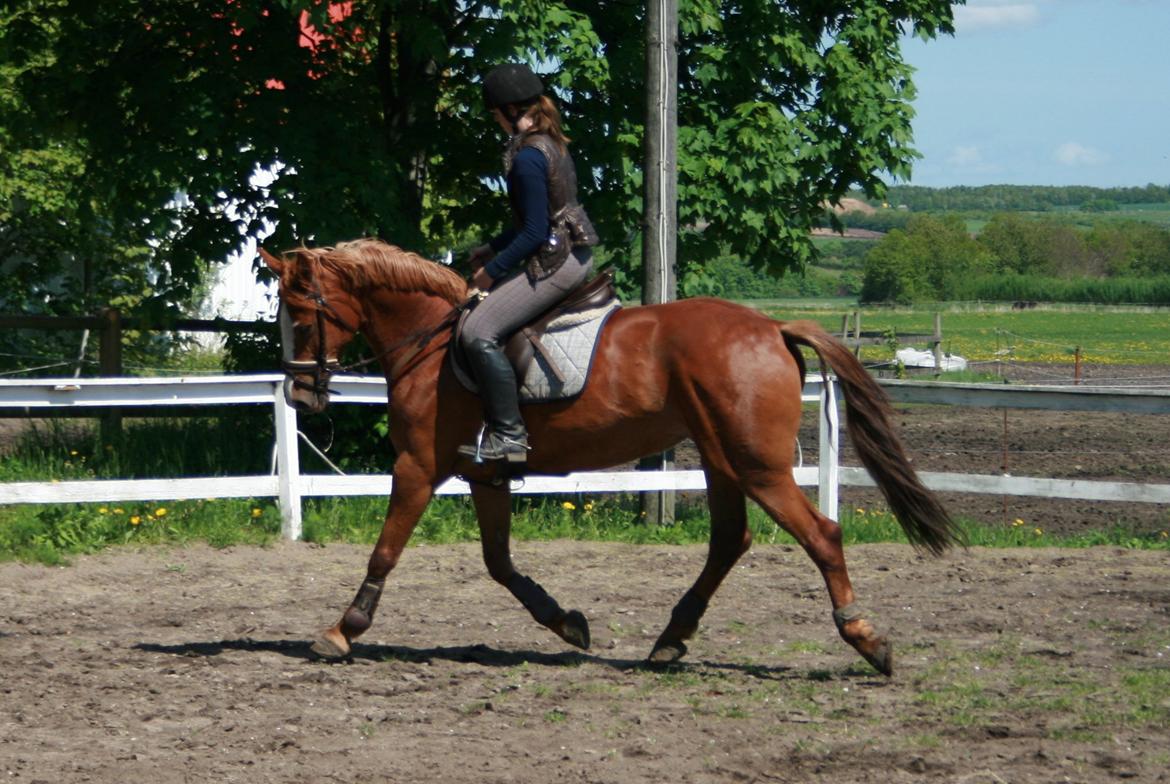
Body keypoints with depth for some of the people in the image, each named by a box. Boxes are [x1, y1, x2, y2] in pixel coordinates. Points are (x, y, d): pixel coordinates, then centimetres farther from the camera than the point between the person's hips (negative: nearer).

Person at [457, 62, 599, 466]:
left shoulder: (527, 158, -19)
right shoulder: (552, 144, 12)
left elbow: (534, 232, -21)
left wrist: (493, 270, -9)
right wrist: (492, 249, 20)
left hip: (556, 263, -11)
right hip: (575, 254, 11)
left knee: (480, 331, -15)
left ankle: (508, 434, -15)